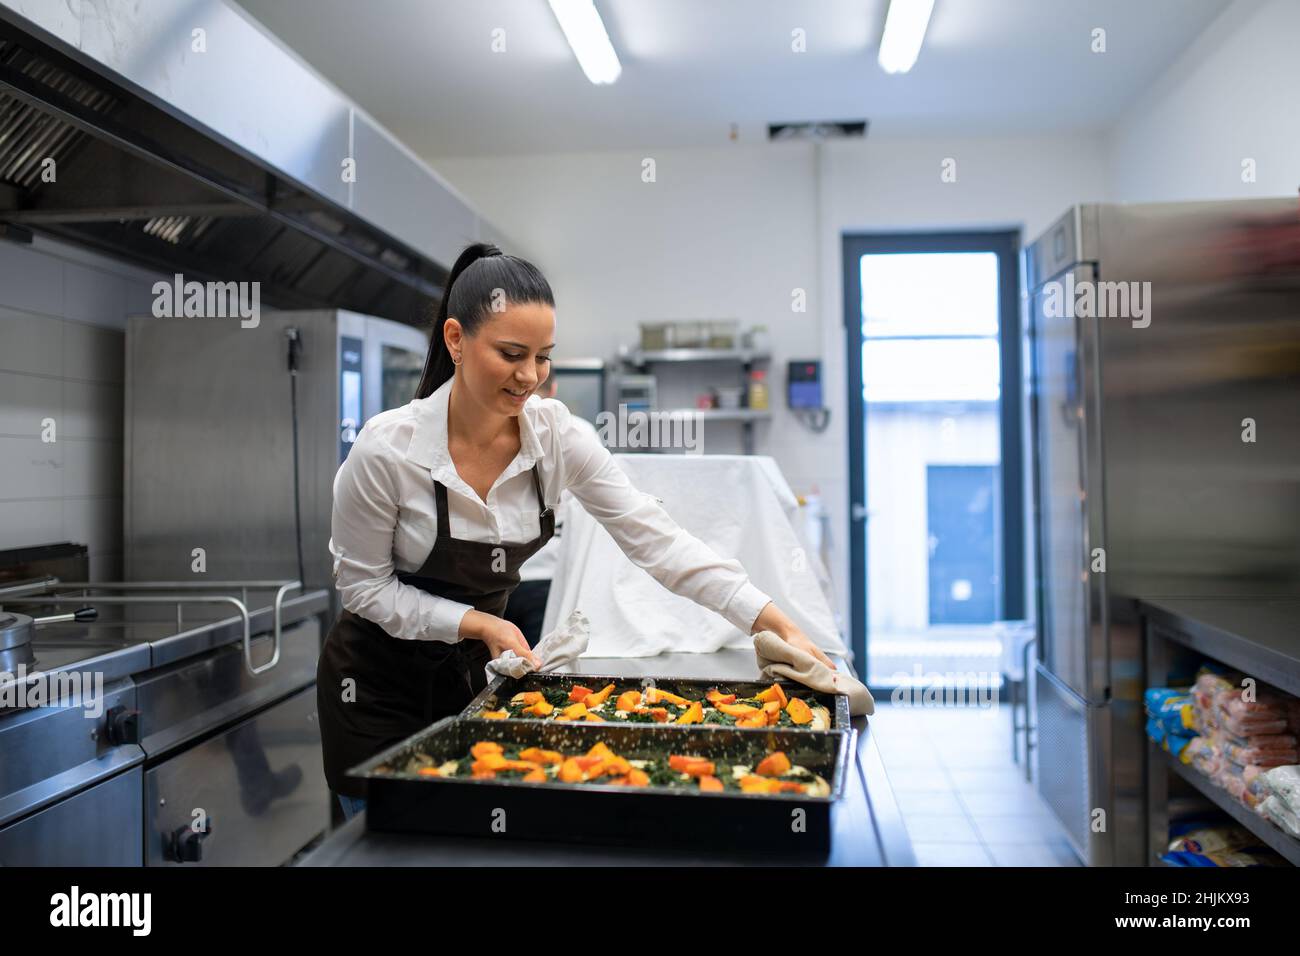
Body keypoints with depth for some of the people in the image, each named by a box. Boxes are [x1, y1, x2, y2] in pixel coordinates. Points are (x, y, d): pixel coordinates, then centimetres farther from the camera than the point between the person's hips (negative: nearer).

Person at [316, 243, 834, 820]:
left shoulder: (555, 435, -16)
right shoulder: (387, 448, -24)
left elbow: (654, 540, -18)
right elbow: (363, 585, -14)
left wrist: (777, 625, -26)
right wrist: (479, 622, -25)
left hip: (469, 674, 4)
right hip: (377, 686, -3)